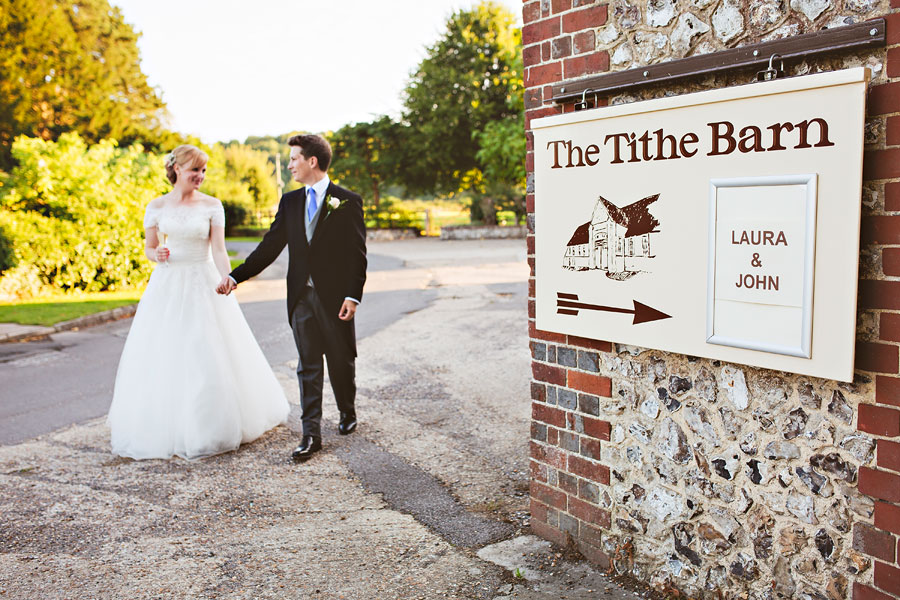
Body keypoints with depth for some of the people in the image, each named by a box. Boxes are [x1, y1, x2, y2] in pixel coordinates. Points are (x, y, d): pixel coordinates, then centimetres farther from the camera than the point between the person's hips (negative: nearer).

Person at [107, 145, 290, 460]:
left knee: (209, 358, 0)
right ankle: (164, 428, 20)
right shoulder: (156, 206, 3)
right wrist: (156, 255, -13)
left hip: (204, 286, -1)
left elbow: (219, 250, -6)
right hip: (167, 286, 1)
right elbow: (148, 248, 11)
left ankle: (209, 427, 17)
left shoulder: (212, 205, 0)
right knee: (163, 358, 3)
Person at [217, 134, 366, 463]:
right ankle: (311, 434, 8)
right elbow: (270, 246, 8)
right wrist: (235, 276, -1)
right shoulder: (290, 201, 10)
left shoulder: (348, 201, -4)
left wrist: (353, 295, -14)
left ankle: (348, 413, 35)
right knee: (308, 365, 4)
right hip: (301, 296, 4)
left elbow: (357, 254, -6)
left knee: (341, 361, 11)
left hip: (334, 296, -3)